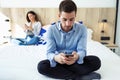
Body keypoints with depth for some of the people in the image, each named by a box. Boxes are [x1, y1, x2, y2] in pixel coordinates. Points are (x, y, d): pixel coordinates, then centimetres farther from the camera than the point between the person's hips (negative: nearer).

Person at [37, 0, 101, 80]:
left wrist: (77, 56, -41)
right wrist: (55, 58, -42)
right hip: (58, 61, 1)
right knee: (41, 66, -29)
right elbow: (49, 52, -16)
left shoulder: (82, 29, -11)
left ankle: (61, 70, -22)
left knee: (96, 61, -25)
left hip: (75, 61, 0)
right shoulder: (51, 30, -12)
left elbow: (82, 50, -15)